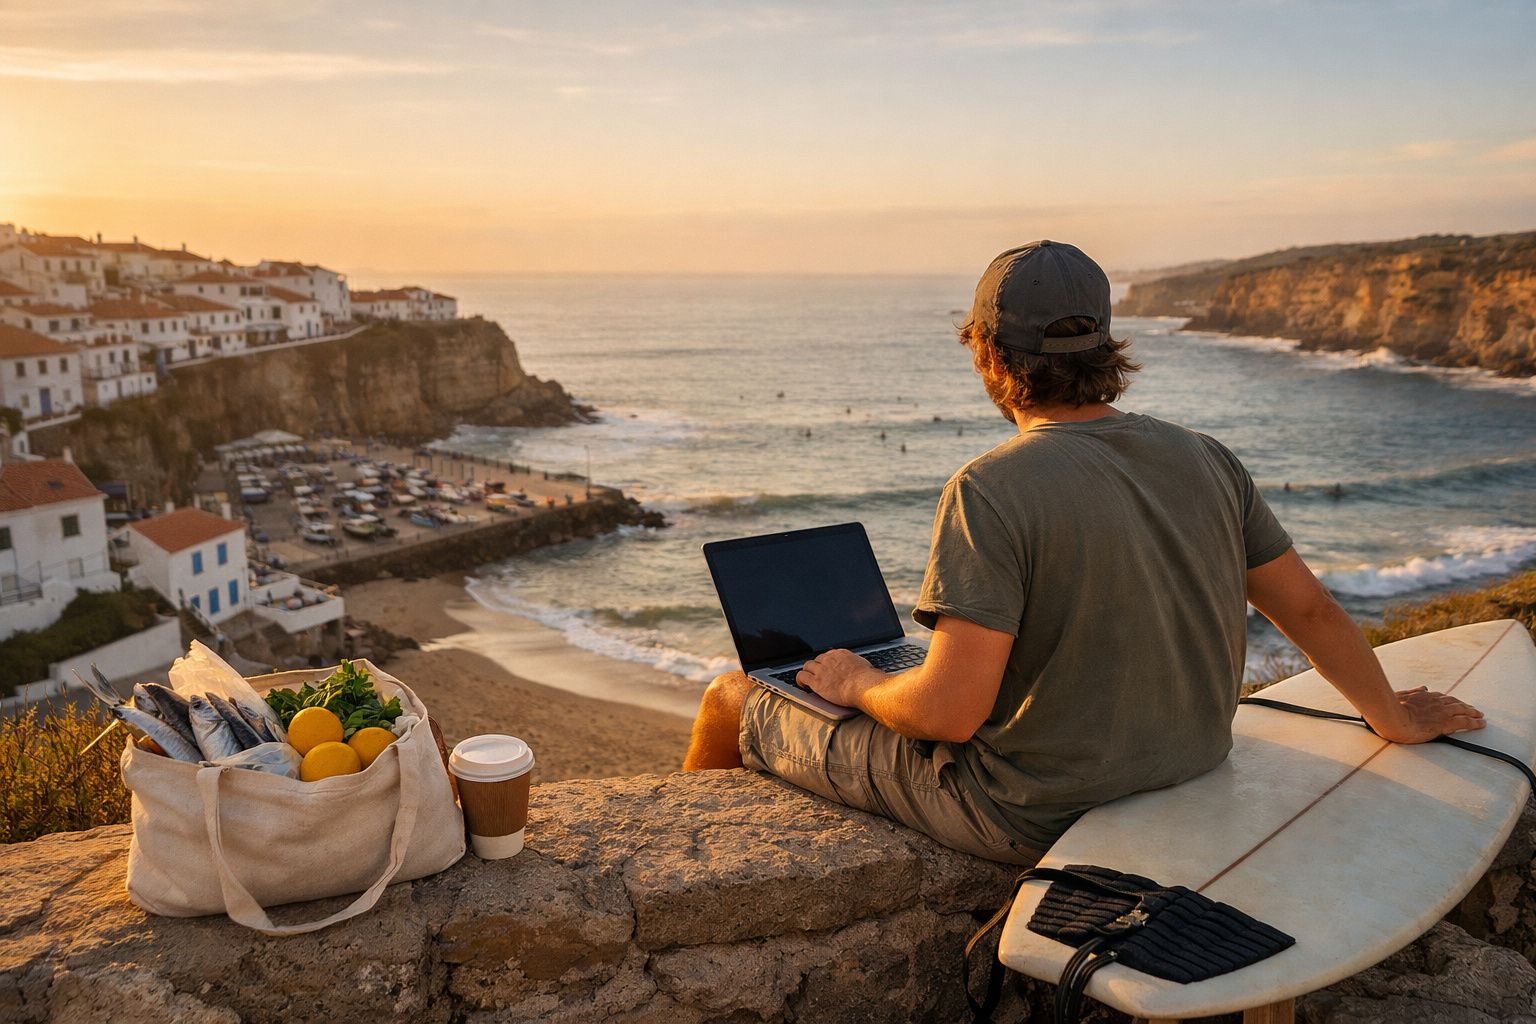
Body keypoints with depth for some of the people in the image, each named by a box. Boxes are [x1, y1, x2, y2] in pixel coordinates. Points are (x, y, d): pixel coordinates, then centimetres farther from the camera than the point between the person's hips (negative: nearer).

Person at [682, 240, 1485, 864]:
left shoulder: (990, 491, -25)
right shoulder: (1206, 461, -4)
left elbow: (950, 709, -28)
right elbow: (1312, 613, 6)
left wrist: (856, 684, -6)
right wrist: (1393, 719, 24)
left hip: (1028, 819, -7)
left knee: (734, 699, 9)